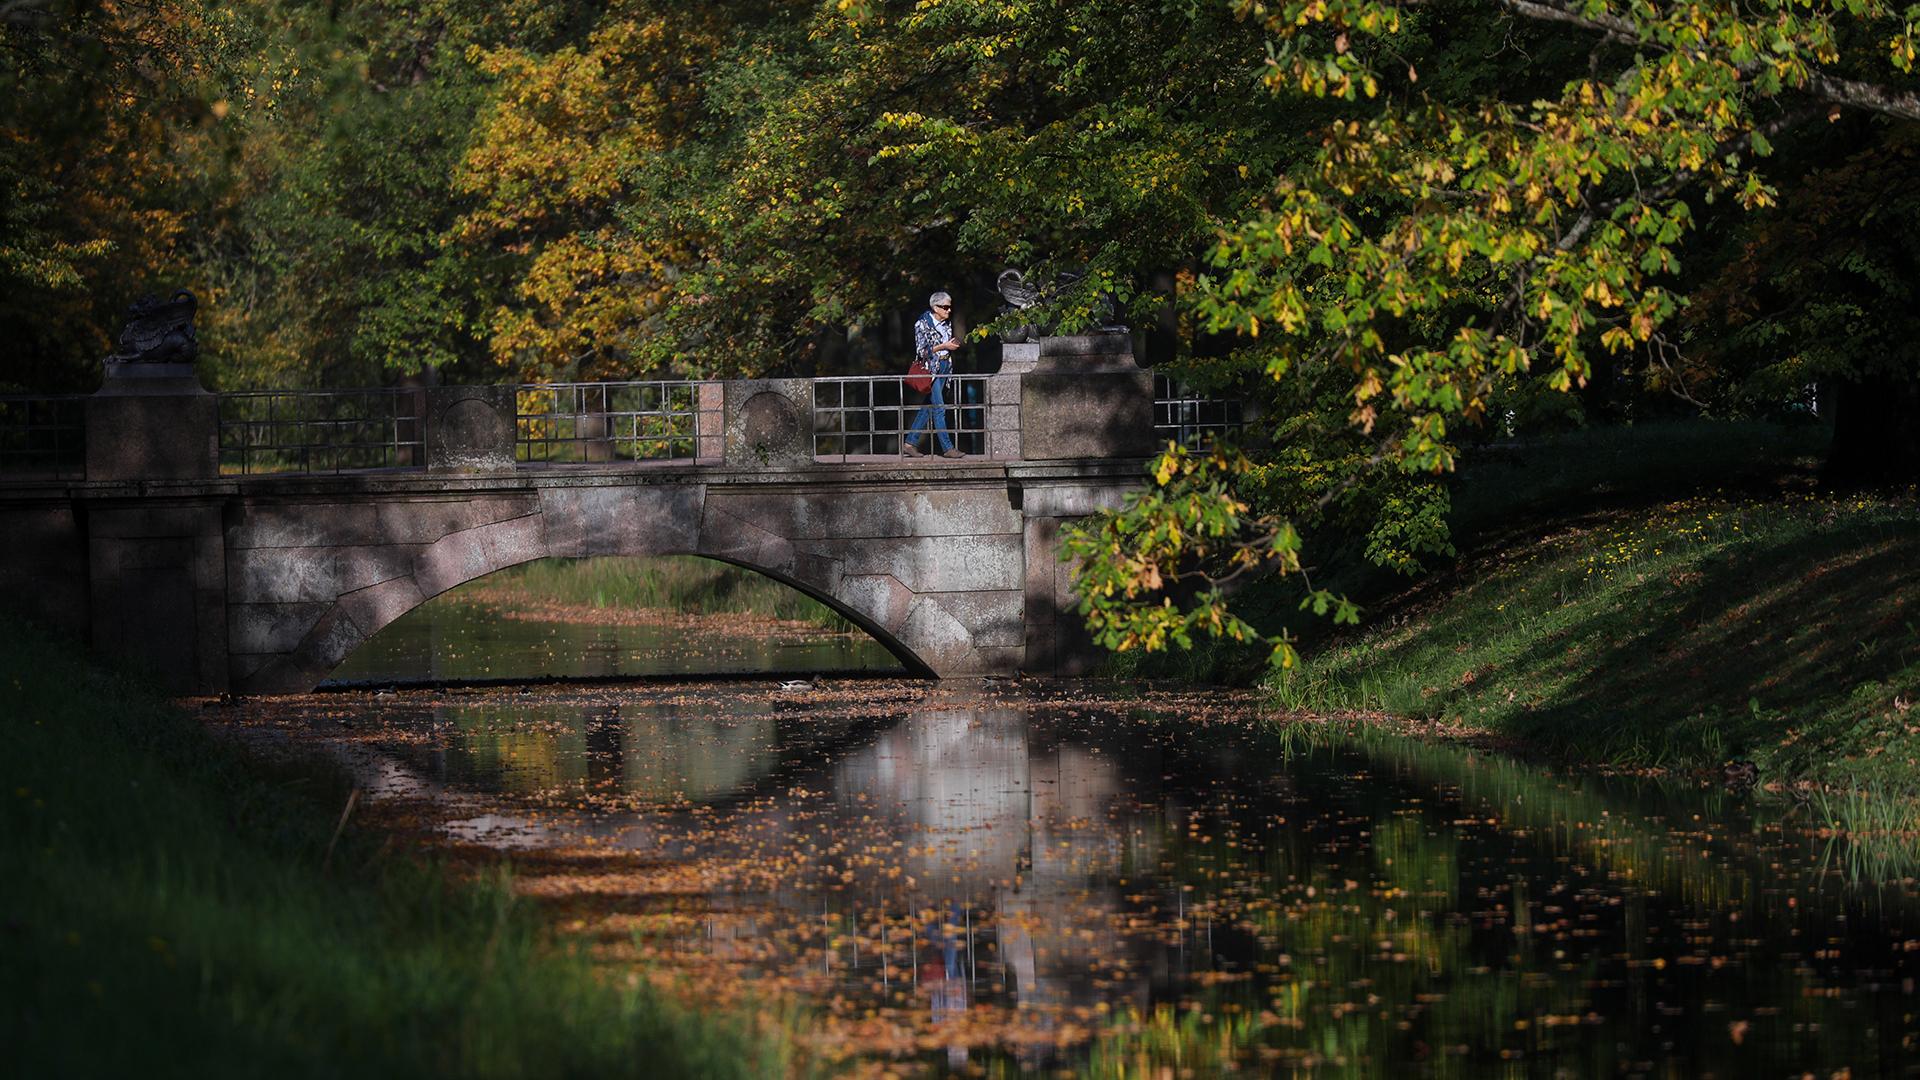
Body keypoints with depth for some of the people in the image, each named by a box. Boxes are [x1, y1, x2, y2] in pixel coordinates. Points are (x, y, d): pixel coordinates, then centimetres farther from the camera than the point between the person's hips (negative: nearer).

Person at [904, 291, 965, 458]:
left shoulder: (946, 324, 11)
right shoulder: (923, 324, -11)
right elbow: (922, 351, -15)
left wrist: (953, 345, 6)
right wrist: (943, 346, -19)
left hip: (944, 368, 8)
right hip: (931, 369, -8)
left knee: (928, 407, 8)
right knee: (939, 409, -8)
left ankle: (909, 443, 13)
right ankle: (947, 448, -6)